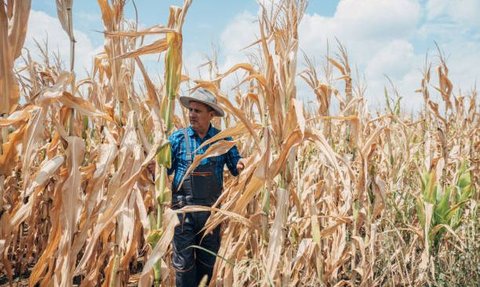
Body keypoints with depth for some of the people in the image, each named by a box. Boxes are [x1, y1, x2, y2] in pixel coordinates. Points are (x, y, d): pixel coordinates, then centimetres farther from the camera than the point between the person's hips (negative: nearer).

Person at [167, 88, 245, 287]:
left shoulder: (223, 139, 1)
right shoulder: (178, 138, -1)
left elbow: (235, 169, 5)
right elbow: (165, 168, 4)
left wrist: (240, 166, -17)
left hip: (212, 208, 1)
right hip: (183, 208, -1)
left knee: (208, 260, 14)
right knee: (184, 261, 2)